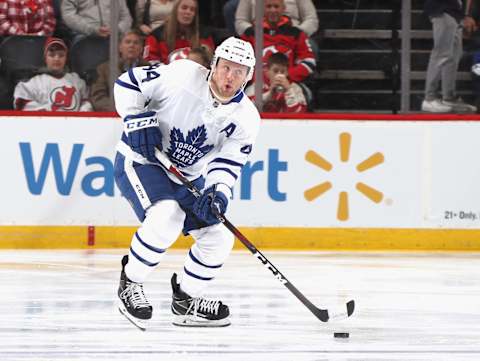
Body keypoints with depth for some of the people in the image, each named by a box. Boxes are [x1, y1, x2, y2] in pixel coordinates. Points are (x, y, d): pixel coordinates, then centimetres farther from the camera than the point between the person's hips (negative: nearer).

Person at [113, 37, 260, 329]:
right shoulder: (184, 75, -20)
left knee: (219, 239, 0)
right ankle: (130, 284, -13)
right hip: (140, 161, -6)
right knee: (166, 217, -32)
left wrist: (218, 194, -30)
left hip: (188, 178, 6)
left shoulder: (246, 118, -8)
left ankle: (185, 301, 22)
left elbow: (227, 163, -11)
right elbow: (128, 83, -12)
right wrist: (139, 121, -24)